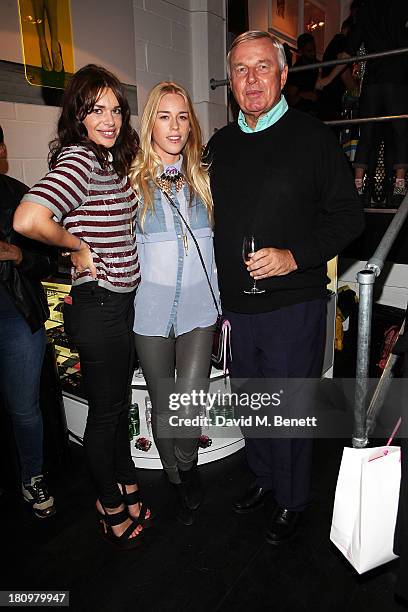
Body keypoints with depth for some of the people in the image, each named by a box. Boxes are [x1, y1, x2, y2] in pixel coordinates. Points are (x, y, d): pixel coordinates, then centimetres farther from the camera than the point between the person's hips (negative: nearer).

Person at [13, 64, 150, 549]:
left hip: (121, 300, 9)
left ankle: (124, 482, 45)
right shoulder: (78, 159, -17)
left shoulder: (112, 159, 11)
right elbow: (27, 219, -32)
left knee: (119, 400, 22)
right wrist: (77, 246, -18)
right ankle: (111, 504, 33)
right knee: (106, 409, 9)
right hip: (97, 304, -9)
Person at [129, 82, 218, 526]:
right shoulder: (132, 179, -1)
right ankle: (178, 482, 37)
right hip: (151, 311, -1)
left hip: (199, 308, 1)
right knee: (163, 407, 11)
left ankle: (187, 467, 28)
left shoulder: (203, 178, 8)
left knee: (191, 405, -6)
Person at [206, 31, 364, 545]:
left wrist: (294, 256, -20)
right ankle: (264, 478, 42)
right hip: (236, 305, 5)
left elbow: (348, 216, -5)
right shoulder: (220, 145, 11)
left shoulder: (312, 137, -4)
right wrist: (220, 295, 11)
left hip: (293, 304, -5)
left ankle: (291, 501, 30)